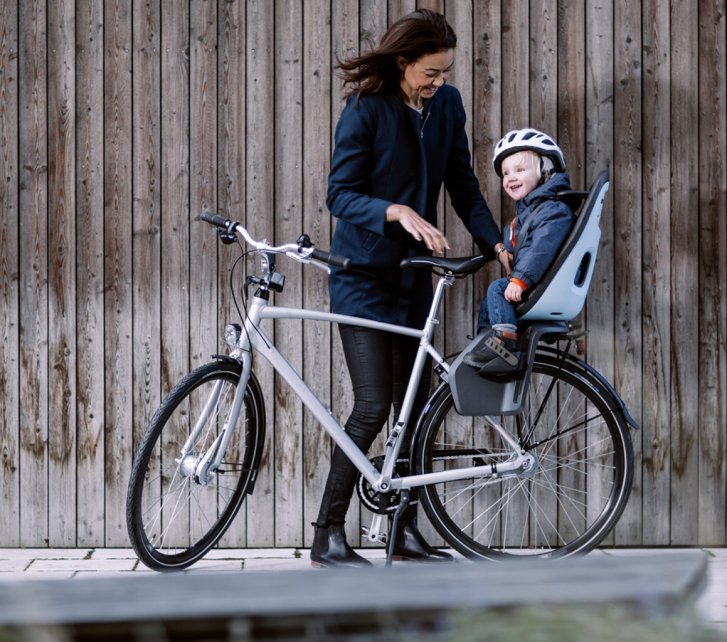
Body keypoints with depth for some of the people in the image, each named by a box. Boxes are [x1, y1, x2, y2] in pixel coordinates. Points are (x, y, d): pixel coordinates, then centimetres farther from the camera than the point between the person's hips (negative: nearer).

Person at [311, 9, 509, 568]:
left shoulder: (447, 104, 2)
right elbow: (340, 194, -15)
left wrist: (495, 242, -7)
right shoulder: (365, 110, -14)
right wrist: (397, 212, -31)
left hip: (413, 274, 6)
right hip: (363, 275, -6)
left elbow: (462, 184, 7)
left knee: (415, 405, 7)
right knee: (374, 406, -12)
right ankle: (328, 538, -2)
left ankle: (407, 533, 18)